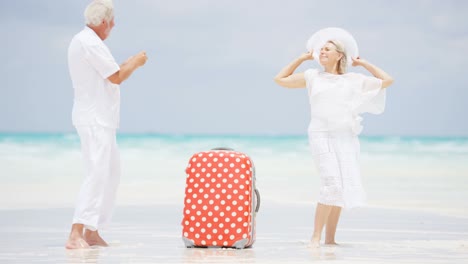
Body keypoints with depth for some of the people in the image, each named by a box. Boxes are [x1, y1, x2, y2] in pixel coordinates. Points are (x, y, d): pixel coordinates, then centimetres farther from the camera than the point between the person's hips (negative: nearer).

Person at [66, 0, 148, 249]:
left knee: (112, 172, 15)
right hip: (95, 119, -11)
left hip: (98, 119, 11)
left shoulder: (82, 41, 15)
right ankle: (75, 235, -21)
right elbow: (116, 77, -16)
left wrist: (127, 65, 21)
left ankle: (92, 232, 19)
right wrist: (136, 63, -1)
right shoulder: (91, 44, -18)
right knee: (97, 174, -16)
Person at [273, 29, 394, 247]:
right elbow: (280, 79, 20)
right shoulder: (312, 76, 12)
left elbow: (387, 80, 15)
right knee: (332, 184, -19)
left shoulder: (353, 79, 12)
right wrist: (302, 58, 18)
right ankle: (316, 237, -15)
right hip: (321, 135, -3)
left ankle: (330, 238, 11)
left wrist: (363, 63, 18)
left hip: (346, 137, 3)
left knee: (342, 188, 2)